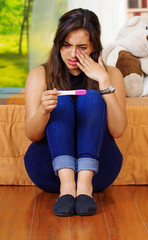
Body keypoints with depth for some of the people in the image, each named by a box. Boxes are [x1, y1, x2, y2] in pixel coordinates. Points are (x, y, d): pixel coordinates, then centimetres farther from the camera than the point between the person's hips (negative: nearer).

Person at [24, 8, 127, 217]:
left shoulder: (111, 74, 3)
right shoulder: (40, 75, 2)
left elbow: (117, 131, -11)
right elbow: (32, 135, -9)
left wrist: (104, 81, -16)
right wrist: (44, 110, -30)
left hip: (95, 167, 0)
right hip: (50, 169, 0)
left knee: (92, 98, -20)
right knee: (61, 101, -21)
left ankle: (85, 182, -36)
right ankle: (67, 183, -41)